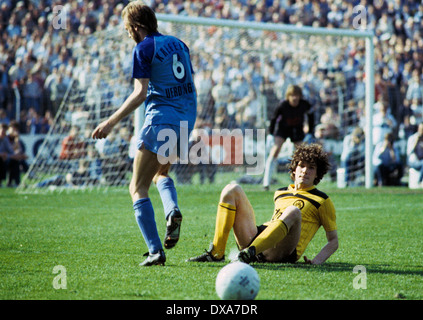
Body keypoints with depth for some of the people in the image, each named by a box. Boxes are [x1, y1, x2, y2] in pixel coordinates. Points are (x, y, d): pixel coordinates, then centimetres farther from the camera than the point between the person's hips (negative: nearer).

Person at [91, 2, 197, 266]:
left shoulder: (144, 48, -7)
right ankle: (173, 211, -1)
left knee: (138, 188, 1)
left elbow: (140, 93, -16)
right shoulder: (178, 44, 14)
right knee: (161, 172, 30)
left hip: (161, 118, -8)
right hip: (186, 119, 8)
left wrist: (111, 122, -15)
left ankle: (155, 251, -10)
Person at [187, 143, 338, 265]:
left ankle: (250, 253, -49)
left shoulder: (322, 201, 13)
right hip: (256, 238, 5)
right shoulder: (279, 193, 28)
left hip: (282, 253, -5)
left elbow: (333, 240, 10)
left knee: (293, 211, -35)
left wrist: (317, 261, -9)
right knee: (232, 190, -3)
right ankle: (216, 253, -17)